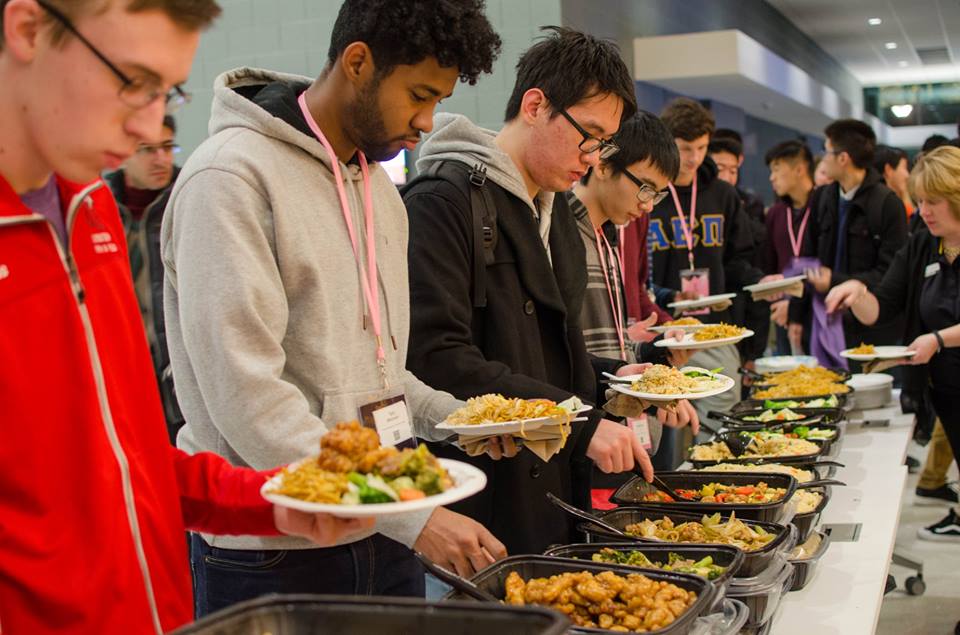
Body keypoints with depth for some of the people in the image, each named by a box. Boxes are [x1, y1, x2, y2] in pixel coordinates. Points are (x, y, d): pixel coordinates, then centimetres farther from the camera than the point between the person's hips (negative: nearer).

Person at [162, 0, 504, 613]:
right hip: (271, 558, -7)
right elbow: (248, 398, -23)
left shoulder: (379, 185, 11)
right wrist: (410, 514, -24)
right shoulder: (232, 178, -15)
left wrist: (453, 417, 2)